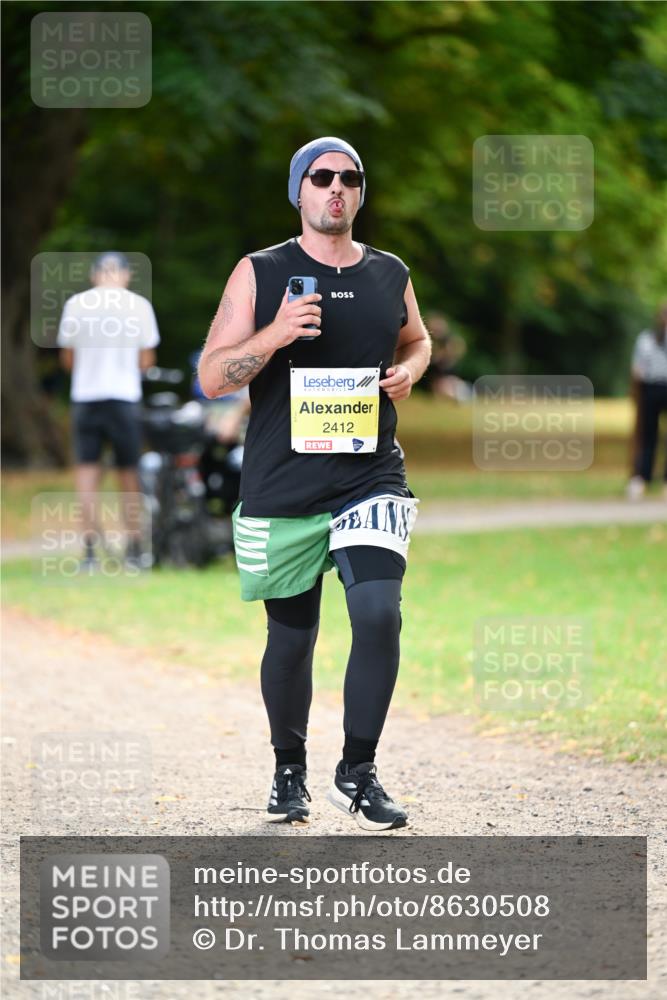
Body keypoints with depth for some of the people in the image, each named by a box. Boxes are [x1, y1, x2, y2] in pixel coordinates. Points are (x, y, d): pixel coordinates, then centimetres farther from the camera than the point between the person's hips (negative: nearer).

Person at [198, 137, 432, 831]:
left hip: (371, 480, 1)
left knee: (379, 613, -18)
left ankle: (357, 774, -5)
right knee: (291, 638, 8)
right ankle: (289, 772, 30)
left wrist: (409, 370, 6)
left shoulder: (389, 275, 9)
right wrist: (274, 336, -20)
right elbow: (212, 377, -3)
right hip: (281, 488, -1)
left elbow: (416, 337, 29)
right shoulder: (260, 274, 0)